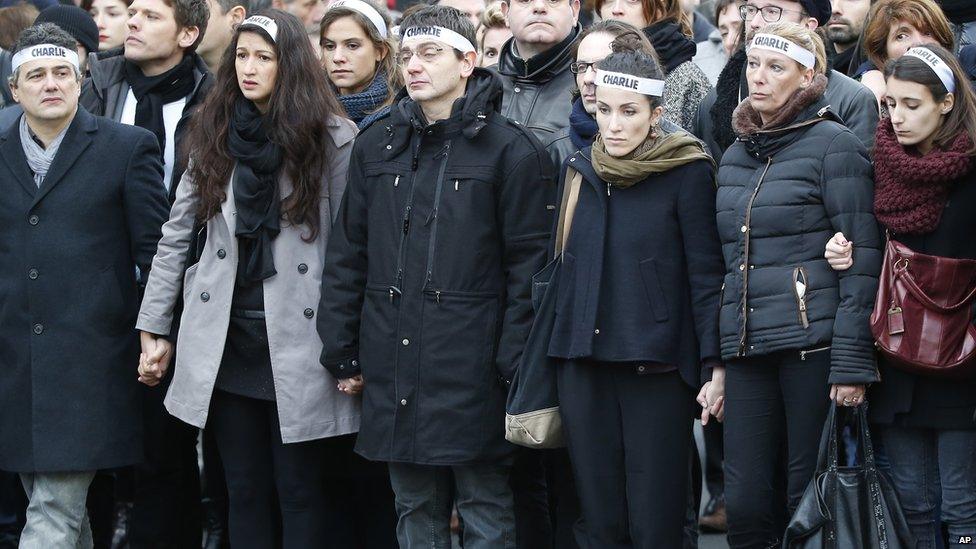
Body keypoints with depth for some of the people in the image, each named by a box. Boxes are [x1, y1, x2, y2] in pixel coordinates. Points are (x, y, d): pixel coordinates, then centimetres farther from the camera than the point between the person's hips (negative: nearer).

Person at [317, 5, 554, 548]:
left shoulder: (510, 150, -4)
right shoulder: (377, 146, 11)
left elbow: (529, 264, -6)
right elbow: (347, 254, 13)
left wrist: (518, 365, -11)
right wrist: (342, 353, 8)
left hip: (473, 368, -5)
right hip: (395, 371, 5)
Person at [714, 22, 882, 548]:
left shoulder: (833, 145, -3)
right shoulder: (735, 157, 17)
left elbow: (861, 260, -8)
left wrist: (851, 361, -15)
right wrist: (715, 361, 16)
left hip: (813, 344, -6)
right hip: (747, 348, 6)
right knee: (745, 504, 0)